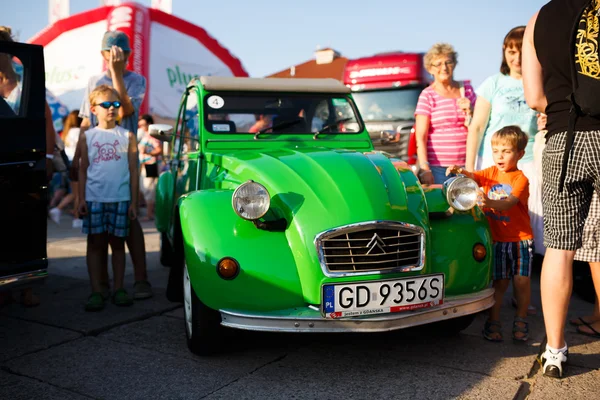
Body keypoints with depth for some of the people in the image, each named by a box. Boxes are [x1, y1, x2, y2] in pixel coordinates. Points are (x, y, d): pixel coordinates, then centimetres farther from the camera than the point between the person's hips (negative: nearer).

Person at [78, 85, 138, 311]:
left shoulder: (127, 136, 5)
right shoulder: (87, 137, 7)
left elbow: (133, 171, 4)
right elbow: (83, 170, 7)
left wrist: (133, 202, 1)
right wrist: (81, 198, 0)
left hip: (120, 199, 0)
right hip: (94, 198, 1)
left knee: (117, 243, 7)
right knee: (95, 243, 4)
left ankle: (119, 289, 15)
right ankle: (96, 291, 10)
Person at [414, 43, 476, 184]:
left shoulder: (467, 90, 13)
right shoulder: (428, 95, 0)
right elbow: (420, 137, -6)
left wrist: (469, 111, -3)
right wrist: (424, 169, -15)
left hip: (466, 165, 4)